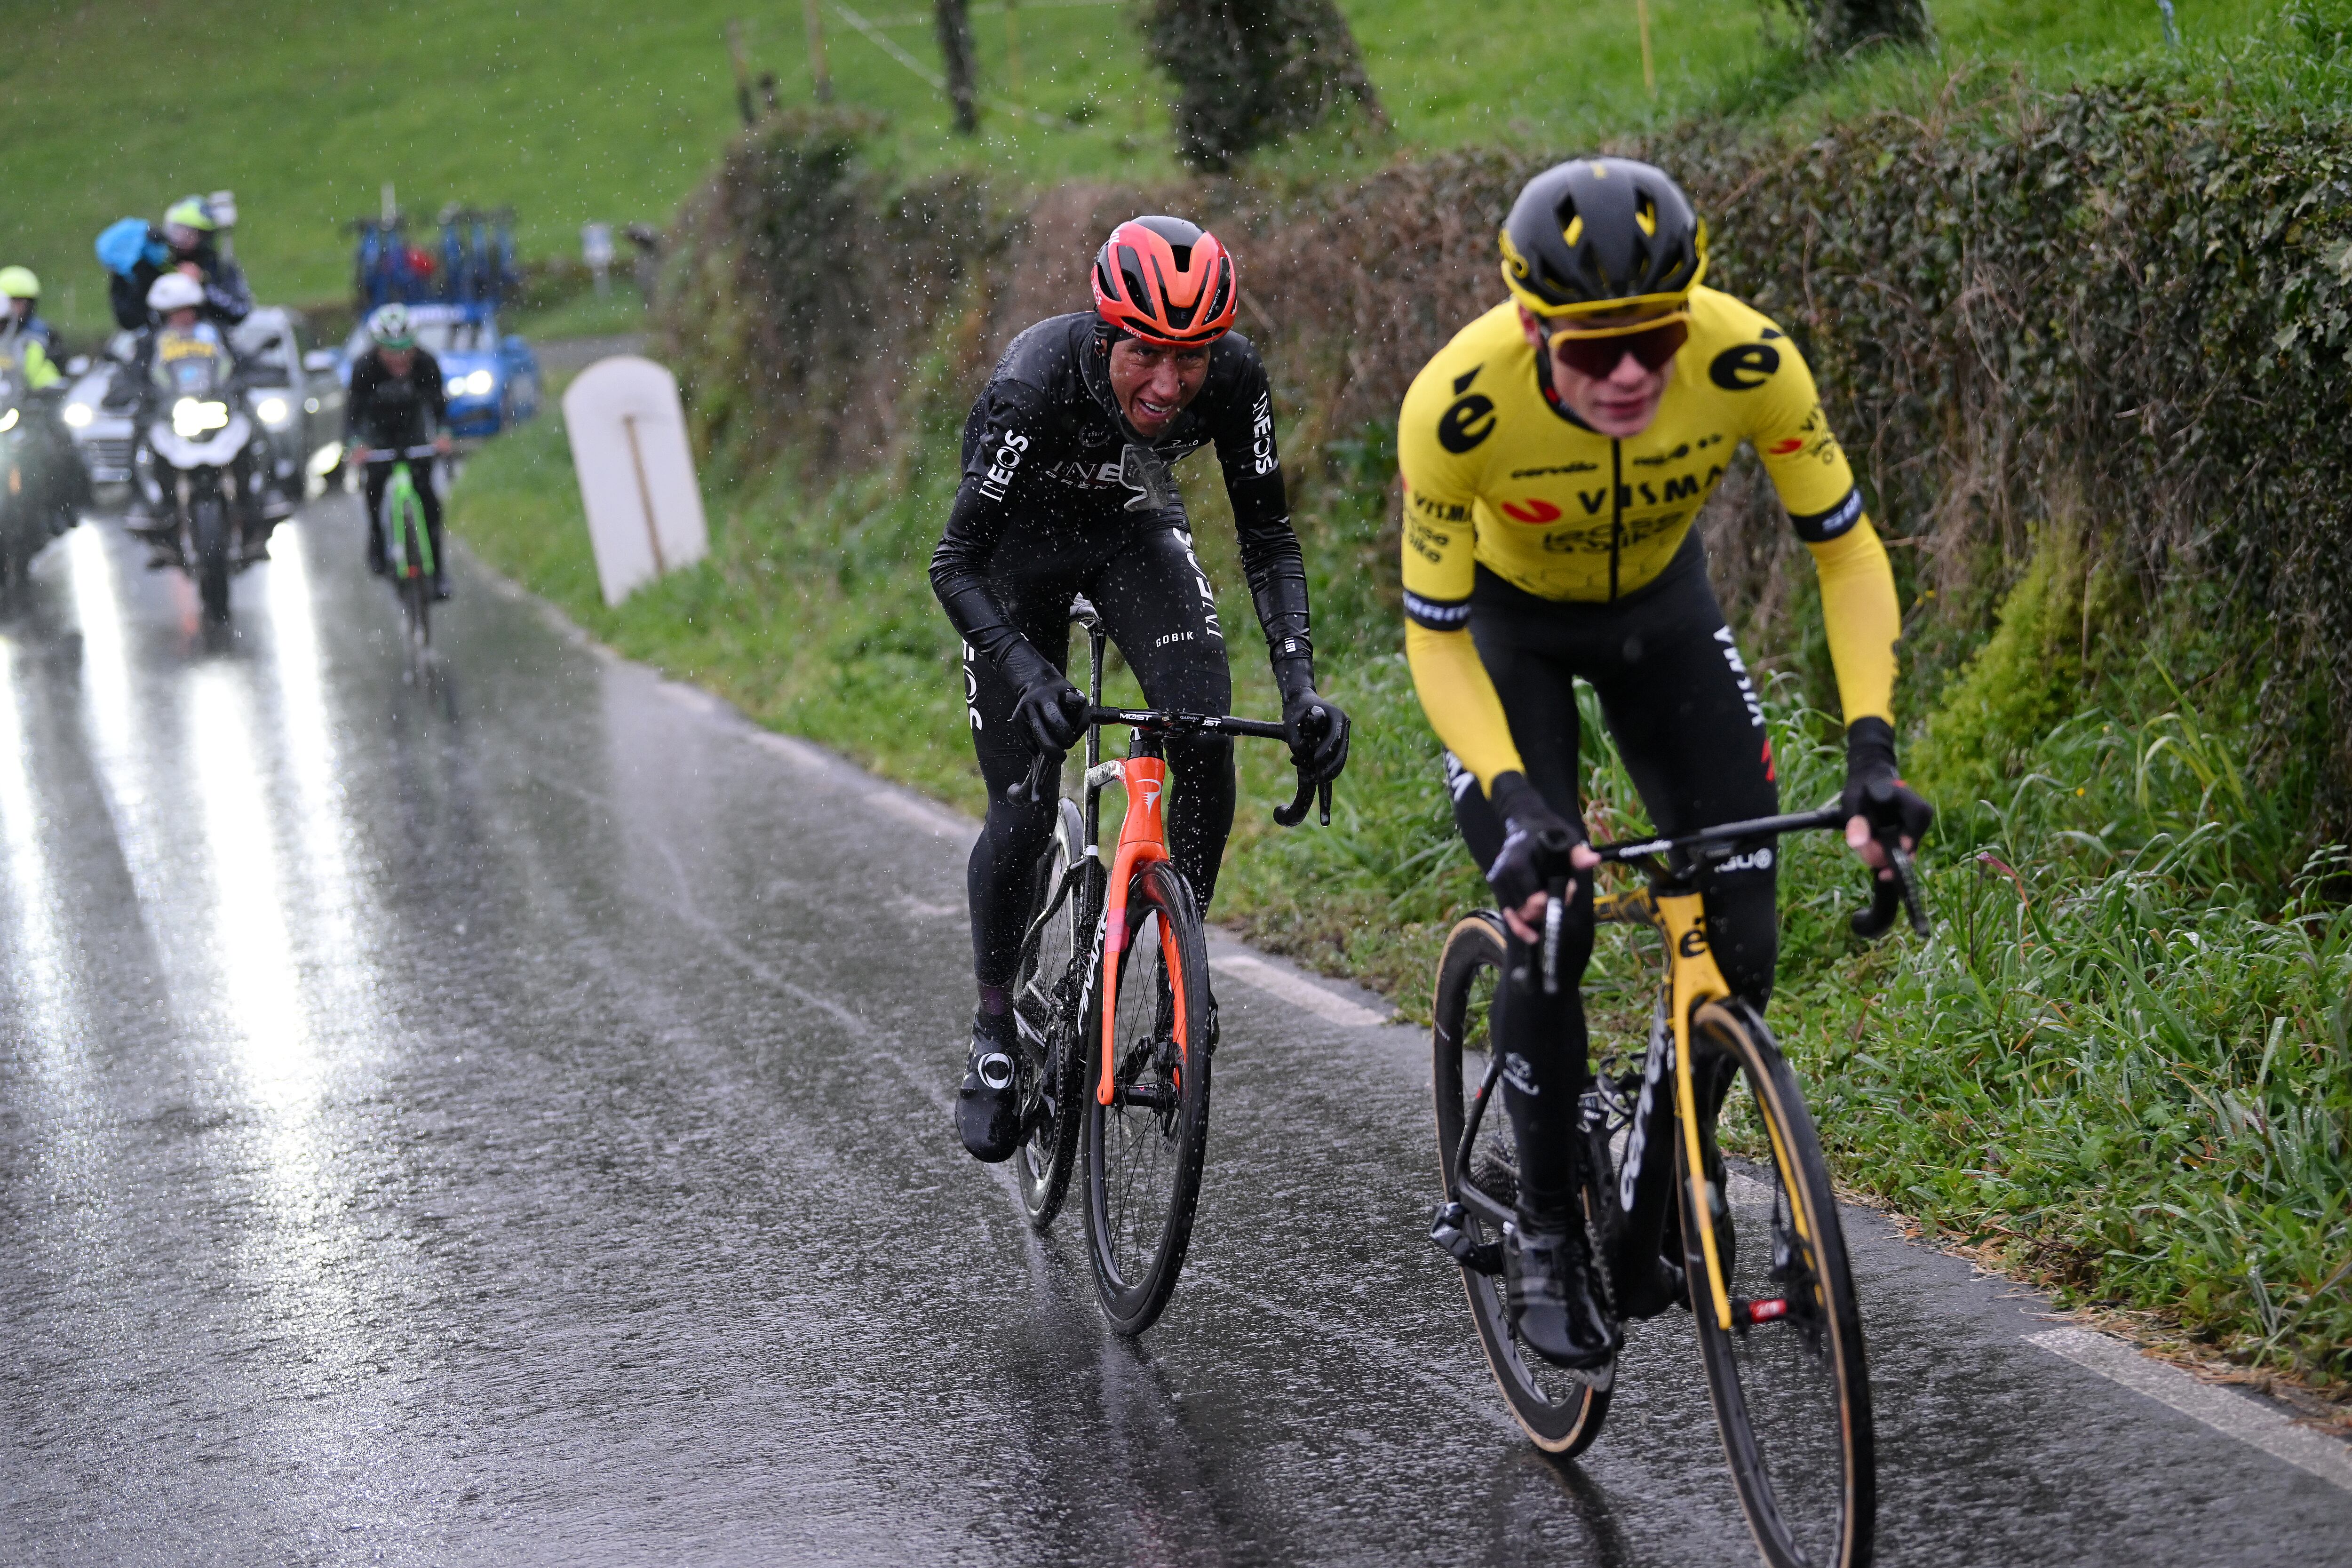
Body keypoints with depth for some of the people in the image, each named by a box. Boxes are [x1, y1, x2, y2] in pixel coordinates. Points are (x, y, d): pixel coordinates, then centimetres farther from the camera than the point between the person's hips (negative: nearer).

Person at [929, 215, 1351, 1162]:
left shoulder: (1233, 380, -29)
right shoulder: (1034, 385, -38)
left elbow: (1268, 538, -18)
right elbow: (955, 565, -33)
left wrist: (1299, 684, -30)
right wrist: (1031, 680, -48)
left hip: (1135, 531, 3)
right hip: (1020, 543, -3)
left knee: (1205, 737, -21)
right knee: (1025, 813, -8)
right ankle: (994, 1032, 12)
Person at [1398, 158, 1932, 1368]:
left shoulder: (1747, 361, -34)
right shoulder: (1458, 404, -38)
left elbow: (1846, 549, -22)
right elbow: (1435, 636, -27)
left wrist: (1870, 747, -33)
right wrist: (1515, 803, -40)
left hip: (1661, 606, 2)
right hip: (1505, 622, -2)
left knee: (1740, 938, -6)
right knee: (1548, 924, -16)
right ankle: (1547, 1226, 4)